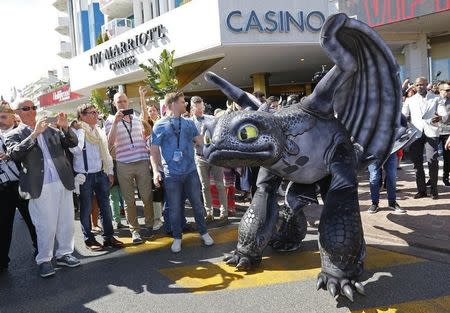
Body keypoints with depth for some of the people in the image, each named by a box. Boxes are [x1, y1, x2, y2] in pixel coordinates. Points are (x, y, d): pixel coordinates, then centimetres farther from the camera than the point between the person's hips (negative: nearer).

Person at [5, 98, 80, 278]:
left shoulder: (50, 129, 15)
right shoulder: (14, 135, 4)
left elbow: (72, 143, 9)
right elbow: (15, 154, -15)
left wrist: (65, 127, -9)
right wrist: (34, 134, -20)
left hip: (63, 182, 4)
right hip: (41, 187, -4)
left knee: (66, 221, 9)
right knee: (46, 226, -1)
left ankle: (64, 254, 24)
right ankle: (44, 260, 14)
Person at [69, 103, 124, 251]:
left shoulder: (100, 132, 11)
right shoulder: (75, 131, -6)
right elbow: (76, 150, -24)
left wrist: (110, 172, 11)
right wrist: (81, 130, -19)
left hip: (101, 174, 5)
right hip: (84, 176, -5)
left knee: (105, 206, 8)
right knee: (86, 209, 4)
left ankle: (108, 236, 18)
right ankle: (89, 239, 15)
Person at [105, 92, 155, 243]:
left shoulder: (137, 117, 12)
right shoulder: (110, 120, 2)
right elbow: (110, 142, -11)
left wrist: (148, 155, 16)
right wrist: (115, 123, -18)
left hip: (142, 162, 2)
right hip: (123, 164, -2)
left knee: (147, 197, 4)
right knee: (129, 200, 4)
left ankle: (149, 225, 18)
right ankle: (134, 229, 14)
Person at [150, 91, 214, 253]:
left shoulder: (189, 123, 9)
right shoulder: (160, 125, -2)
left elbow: (201, 141, 10)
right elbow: (154, 150, -3)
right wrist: (155, 170, -13)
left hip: (191, 171, 3)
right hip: (171, 174, -3)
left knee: (197, 204, 10)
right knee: (175, 208, 6)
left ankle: (203, 232, 25)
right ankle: (177, 238, 21)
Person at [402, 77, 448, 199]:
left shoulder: (436, 99, 11)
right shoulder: (410, 100, 16)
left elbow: (444, 114, 1)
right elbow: (403, 116, 11)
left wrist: (440, 117, -23)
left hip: (431, 132, -2)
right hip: (415, 133, 2)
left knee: (432, 161, -9)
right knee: (417, 162, 3)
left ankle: (434, 190, 1)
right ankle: (421, 190, 12)